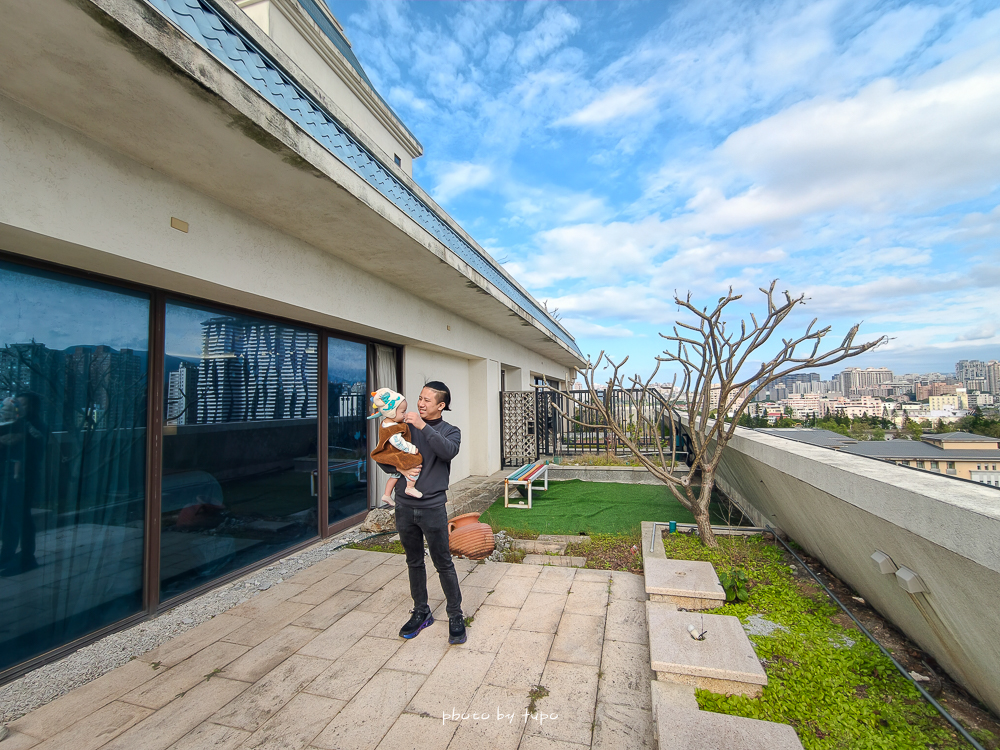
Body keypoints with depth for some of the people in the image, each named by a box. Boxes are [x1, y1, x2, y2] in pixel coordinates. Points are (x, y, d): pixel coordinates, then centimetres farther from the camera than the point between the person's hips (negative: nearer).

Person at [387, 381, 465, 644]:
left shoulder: (450, 431, -1)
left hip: (432, 507, -3)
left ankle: (456, 615, 23)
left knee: (443, 564, 5)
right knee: (414, 562, 17)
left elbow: (448, 451, -22)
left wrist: (423, 426, -26)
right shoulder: (406, 426, 6)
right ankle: (421, 612, 35)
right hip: (404, 506, 3)